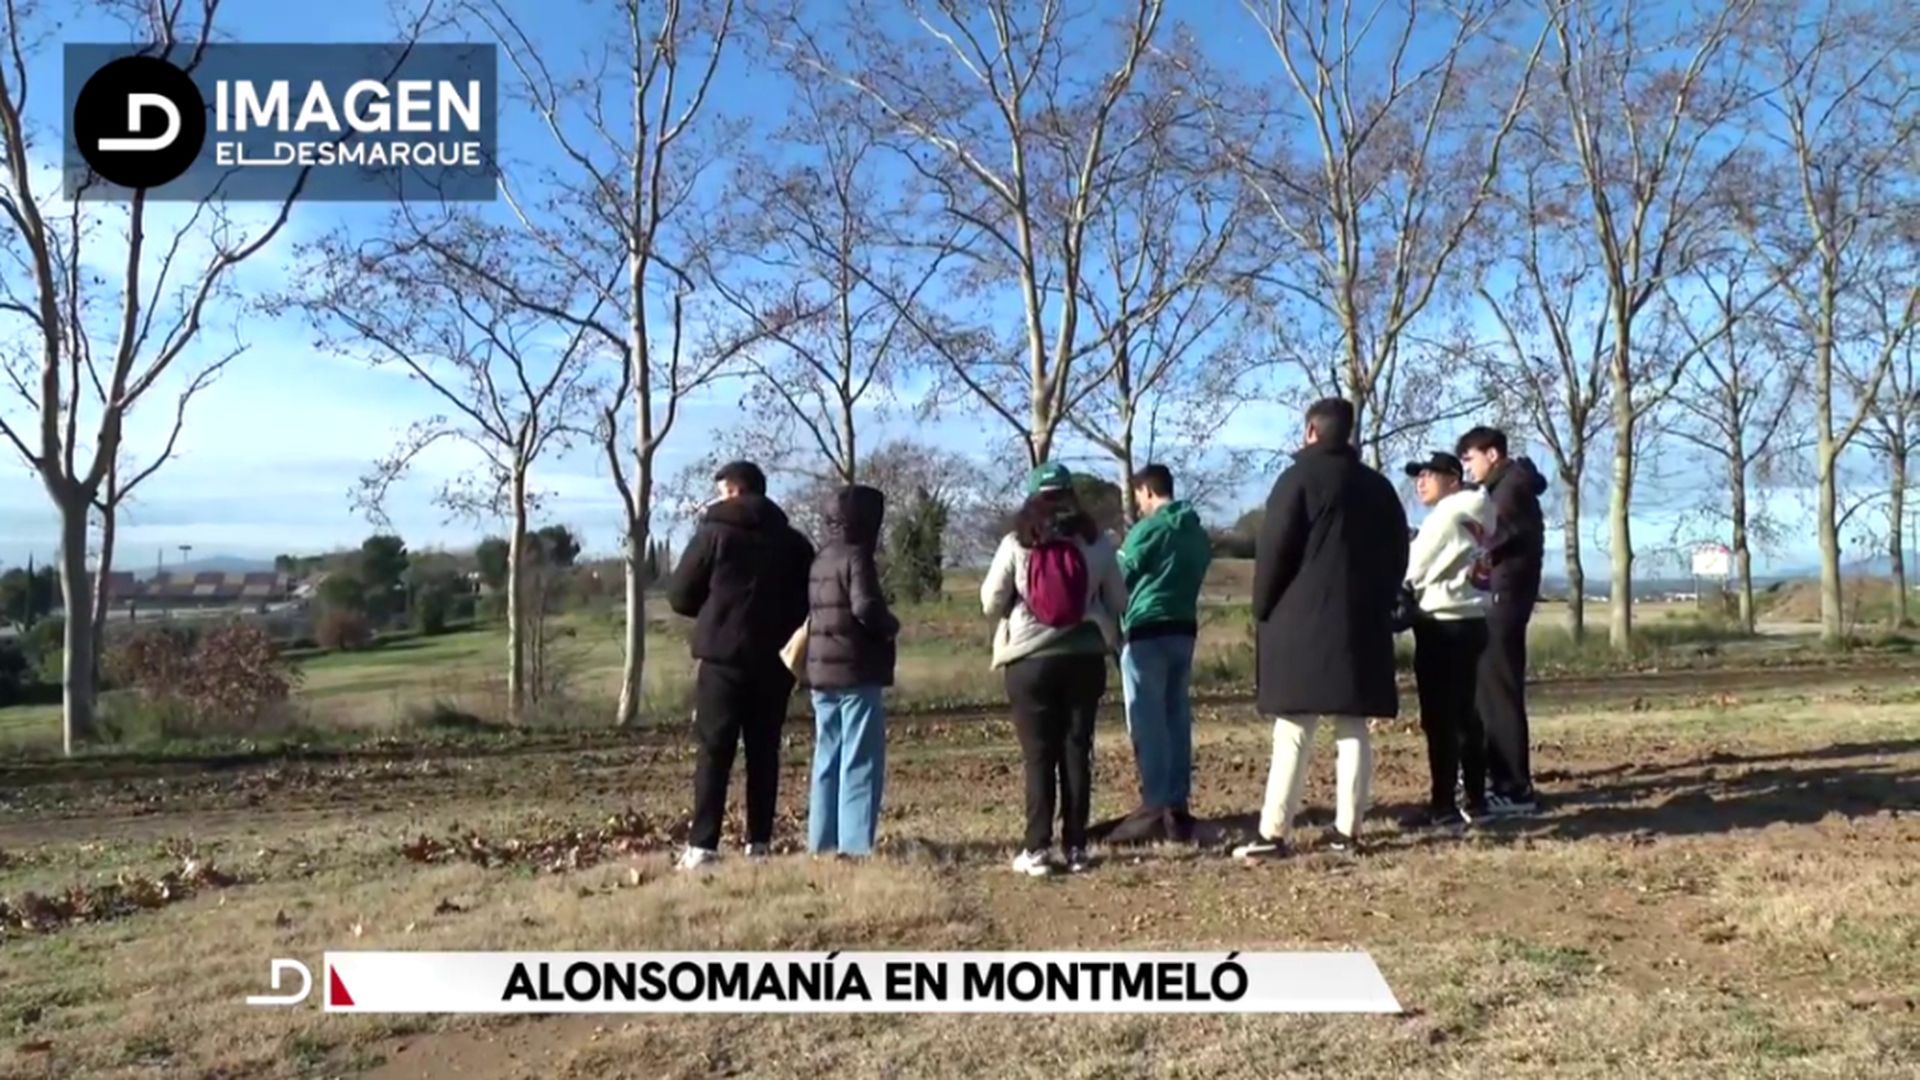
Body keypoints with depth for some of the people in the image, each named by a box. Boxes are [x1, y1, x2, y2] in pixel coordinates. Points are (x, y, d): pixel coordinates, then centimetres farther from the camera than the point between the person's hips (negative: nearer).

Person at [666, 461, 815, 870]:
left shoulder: (715, 533, -4)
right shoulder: (793, 541, 9)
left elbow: (679, 596, 0)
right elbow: (807, 601, 11)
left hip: (724, 657, -4)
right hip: (774, 661, 4)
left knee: (714, 752, 0)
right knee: (764, 751, 9)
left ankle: (702, 845, -3)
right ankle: (759, 841, 9)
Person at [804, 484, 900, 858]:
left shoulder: (820, 560, 14)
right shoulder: (856, 557, -11)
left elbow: (812, 612, 15)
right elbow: (866, 608, -24)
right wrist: (891, 626, -7)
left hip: (821, 674, 8)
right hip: (857, 675, -8)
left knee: (827, 761, 13)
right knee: (860, 762, -3)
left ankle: (822, 842, 17)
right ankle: (855, 845, -4)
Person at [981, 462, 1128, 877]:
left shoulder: (1015, 544, -6)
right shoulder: (1097, 543, 0)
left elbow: (991, 602, -2)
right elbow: (1118, 603, 6)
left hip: (1030, 661, -2)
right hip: (1085, 659, 2)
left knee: (1038, 756, 5)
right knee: (1077, 753, 9)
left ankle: (1037, 849, 4)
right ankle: (1076, 846, 12)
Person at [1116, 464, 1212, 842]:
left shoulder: (1146, 530, -9)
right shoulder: (1197, 533, 12)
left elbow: (1120, 579, -3)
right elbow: (1195, 578, 16)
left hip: (1147, 631, -7)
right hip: (1184, 629, 7)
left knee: (1147, 721, -3)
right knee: (1178, 717, 10)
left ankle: (1156, 805, -2)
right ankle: (1178, 802, 12)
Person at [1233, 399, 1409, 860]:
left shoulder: (1299, 478, -5)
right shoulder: (1379, 486, 14)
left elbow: (1272, 552, -10)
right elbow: (1397, 556, 17)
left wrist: (1263, 612, 1)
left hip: (1303, 623, -5)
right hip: (1363, 625, 6)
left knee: (1293, 734, -6)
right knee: (1353, 729, 8)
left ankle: (1272, 833, -5)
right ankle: (1347, 829, 9)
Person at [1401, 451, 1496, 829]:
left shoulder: (1445, 515, -11)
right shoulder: (1473, 517, 15)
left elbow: (1412, 570, -7)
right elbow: (1449, 569, 14)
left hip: (1442, 624, -9)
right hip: (1469, 621, 9)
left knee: (1438, 717, -6)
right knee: (1465, 714, 13)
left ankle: (1443, 806, -5)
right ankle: (1475, 799, 18)